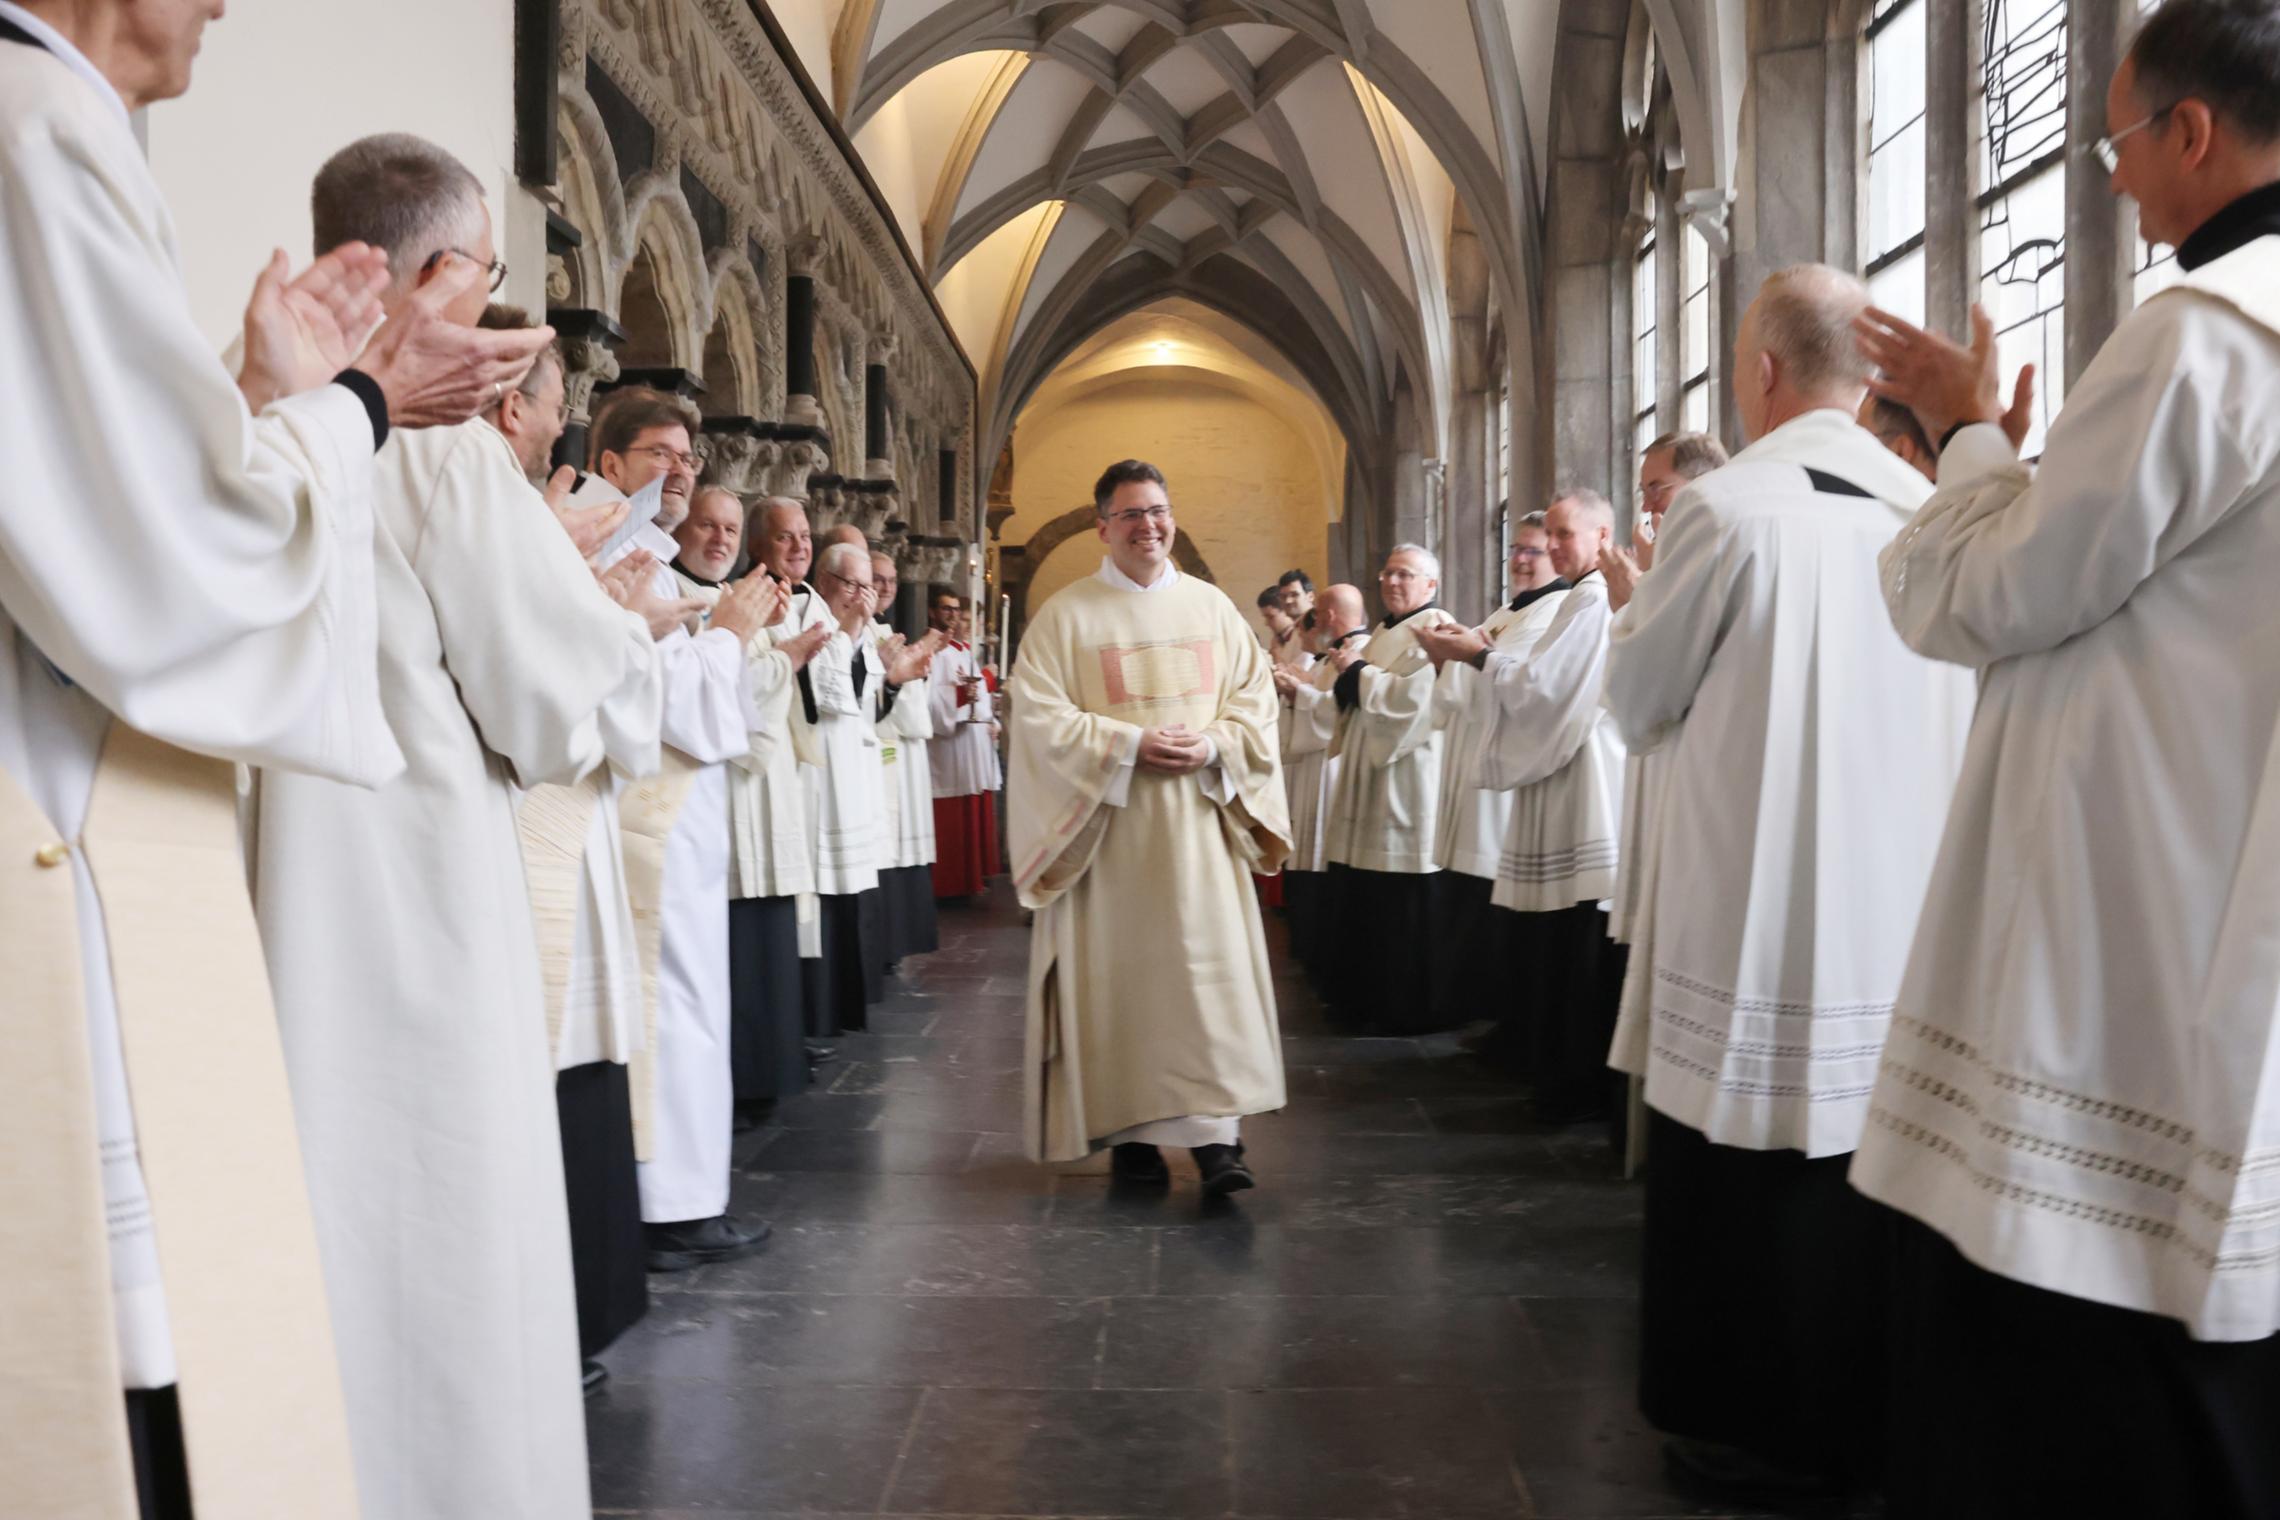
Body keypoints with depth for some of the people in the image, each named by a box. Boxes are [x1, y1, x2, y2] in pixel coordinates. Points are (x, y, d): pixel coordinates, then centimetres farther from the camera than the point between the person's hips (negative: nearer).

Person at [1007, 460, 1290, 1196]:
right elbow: (1040, 717, -7)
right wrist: (1130, 744, -17)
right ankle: (1130, 1131, 12)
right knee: (1121, 975, 2)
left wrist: (1212, 746, -10)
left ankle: (1216, 1134, -3)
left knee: (1212, 972, -4)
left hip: (1200, 821, 2)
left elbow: (1255, 698, 10)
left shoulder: (1211, 605, 10)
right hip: (1109, 828, -2)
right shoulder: (1065, 616, 0)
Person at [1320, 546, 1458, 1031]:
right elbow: (1358, 698, 22)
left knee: (1401, 909, -5)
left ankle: (1405, 1009, 4)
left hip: (1407, 784, -9)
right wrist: (1347, 670, 2)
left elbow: (1414, 699, -21)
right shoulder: (1384, 632, 20)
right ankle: (1365, 998, 19)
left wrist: (1359, 671, -10)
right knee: (1363, 904, 10)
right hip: (1369, 782, 9)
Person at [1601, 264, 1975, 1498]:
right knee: (1871, 1152, 15)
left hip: (1759, 908, -6)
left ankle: (1757, 1429, 16)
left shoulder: (1726, 508, -13)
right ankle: (1868, 1414, 27)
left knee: (1748, 1161, 6)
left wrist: (1647, 598, 18)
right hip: (1901, 903, 6)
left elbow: (1638, 704, -2)